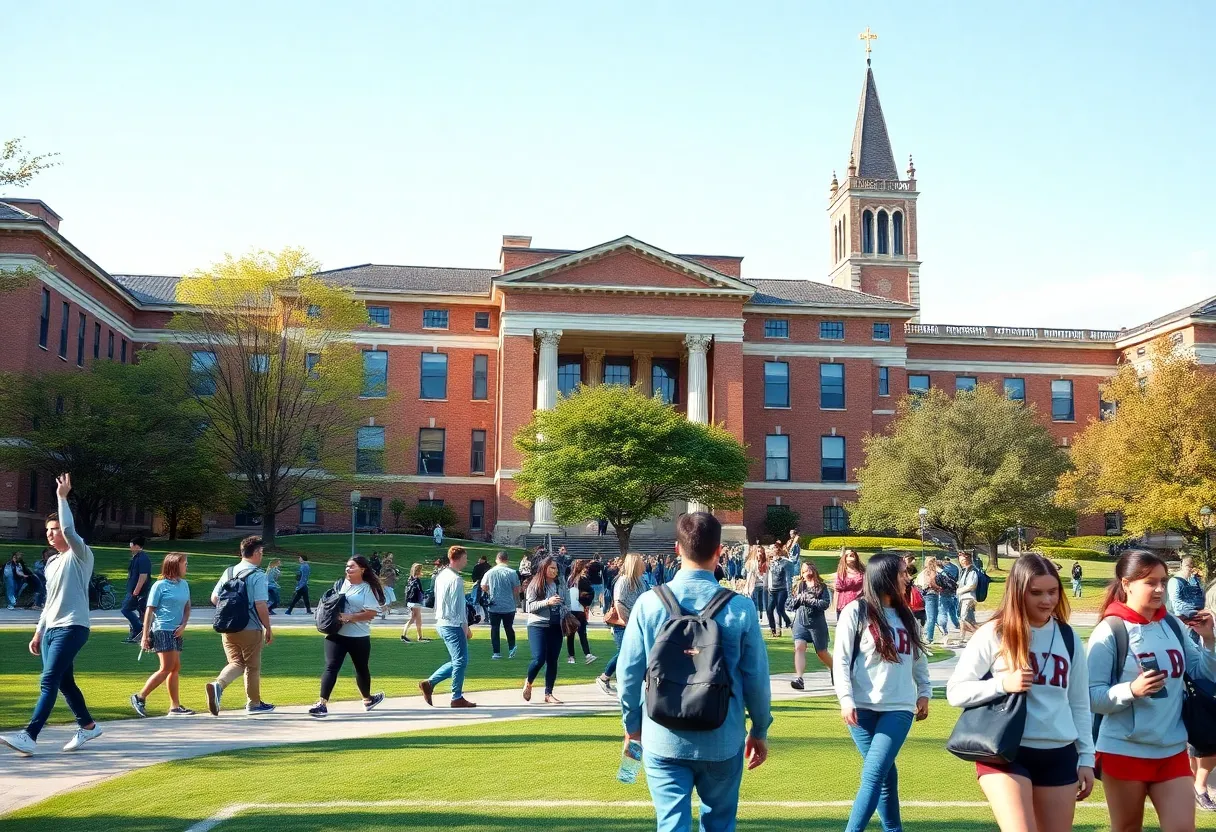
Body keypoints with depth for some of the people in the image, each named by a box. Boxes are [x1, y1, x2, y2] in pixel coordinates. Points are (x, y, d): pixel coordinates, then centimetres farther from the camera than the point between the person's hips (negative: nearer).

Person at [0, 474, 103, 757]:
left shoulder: (80, 555, -6)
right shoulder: (52, 563, 18)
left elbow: (69, 529, -26)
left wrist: (62, 497, -21)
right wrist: (38, 632, 20)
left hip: (72, 628, -9)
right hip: (52, 629, 9)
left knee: (48, 682, -15)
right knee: (64, 682, 12)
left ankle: (29, 737, -19)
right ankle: (88, 726, 25)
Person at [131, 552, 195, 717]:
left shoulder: (184, 584, 11)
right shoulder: (160, 586, -7)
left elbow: (187, 608, 16)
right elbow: (149, 610, -6)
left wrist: (183, 625, -1)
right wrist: (145, 635, -9)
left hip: (176, 632, 7)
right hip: (162, 630, -7)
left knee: (176, 668, 7)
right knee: (167, 668, -10)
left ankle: (175, 706, 12)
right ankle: (140, 697, 1)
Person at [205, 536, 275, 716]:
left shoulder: (228, 572, 5)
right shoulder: (258, 576, -14)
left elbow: (214, 598, 9)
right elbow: (260, 605, -17)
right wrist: (268, 629, -6)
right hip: (250, 629, -5)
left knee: (236, 663, 15)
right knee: (253, 666, 11)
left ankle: (218, 684, -14)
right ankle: (253, 703, 24)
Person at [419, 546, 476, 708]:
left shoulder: (441, 575, 11)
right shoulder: (456, 579, -17)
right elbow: (459, 607, -16)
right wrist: (466, 628, -8)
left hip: (441, 623, 9)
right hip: (453, 625, -9)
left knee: (456, 661, 16)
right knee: (461, 661, -1)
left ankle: (429, 683, 13)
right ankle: (457, 698, 5)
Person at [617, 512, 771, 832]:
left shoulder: (648, 603, -9)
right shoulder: (740, 608, -11)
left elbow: (628, 672, -3)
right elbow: (756, 676, -4)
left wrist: (632, 724, 14)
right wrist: (760, 730, 12)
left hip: (663, 739, 0)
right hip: (722, 740, 0)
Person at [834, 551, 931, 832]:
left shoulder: (905, 615, 12)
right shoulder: (856, 612, -3)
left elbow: (919, 658, 20)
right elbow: (841, 659, -6)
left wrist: (924, 692, 13)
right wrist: (846, 698, -13)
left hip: (899, 707, 2)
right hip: (863, 707, -2)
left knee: (873, 774, -10)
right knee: (884, 773, 6)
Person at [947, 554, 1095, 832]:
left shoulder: (1069, 639, 9)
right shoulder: (993, 634, -5)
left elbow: (1080, 704, 15)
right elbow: (955, 692, -5)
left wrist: (1086, 757, 12)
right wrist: (1002, 684, -18)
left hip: (1059, 756, 5)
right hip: (1006, 752, -4)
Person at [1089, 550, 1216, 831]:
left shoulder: (1173, 625, 3)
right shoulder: (1110, 631, -12)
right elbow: (1091, 696, -14)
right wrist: (1132, 690, -30)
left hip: (1173, 749, 4)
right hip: (1123, 751, -4)